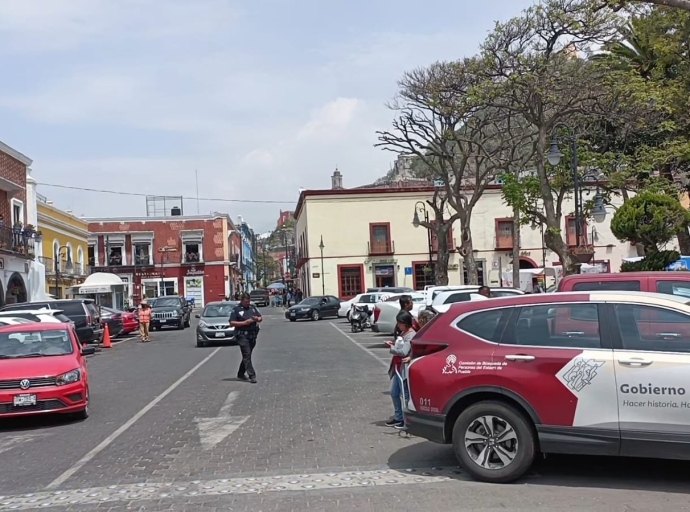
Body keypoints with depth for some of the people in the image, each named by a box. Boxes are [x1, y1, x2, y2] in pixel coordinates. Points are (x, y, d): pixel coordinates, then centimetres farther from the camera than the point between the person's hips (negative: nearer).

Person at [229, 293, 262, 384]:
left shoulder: (252, 307, 12)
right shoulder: (236, 309, -3)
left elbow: (261, 318, 17)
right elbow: (232, 323, -8)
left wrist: (257, 319, -7)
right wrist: (244, 322, -16)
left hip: (252, 335, 6)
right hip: (242, 335, -6)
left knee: (246, 355, 14)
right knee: (247, 355, -11)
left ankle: (241, 373, 28)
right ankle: (252, 375, -14)